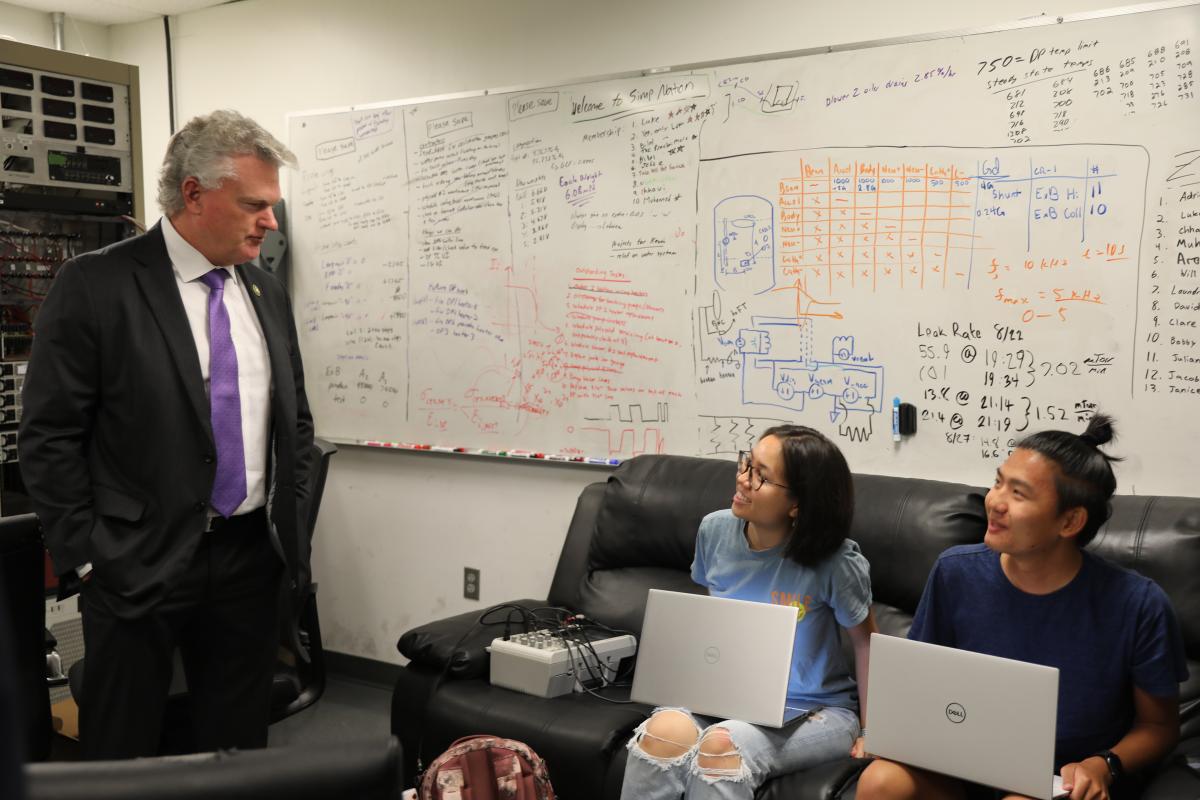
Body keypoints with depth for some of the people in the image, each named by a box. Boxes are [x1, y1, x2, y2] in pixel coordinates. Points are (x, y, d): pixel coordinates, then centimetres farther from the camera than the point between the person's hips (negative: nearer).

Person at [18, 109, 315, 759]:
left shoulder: (266, 292, 8)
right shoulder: (95, 285, -10)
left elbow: (295, 419, 16)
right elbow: (48, 437, -9)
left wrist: (288, 519, 9)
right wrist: (86, 557, -10)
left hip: (251, 557, 5)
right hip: (138, 563, -4)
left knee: (239, 747, 14)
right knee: (120, 755, 9)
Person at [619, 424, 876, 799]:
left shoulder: (833, 563, -16)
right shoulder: (715, 530, -4)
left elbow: (865, 639, -1)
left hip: (813, 712, -3)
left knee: (721, 744, -34)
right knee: (665, 730, -30)